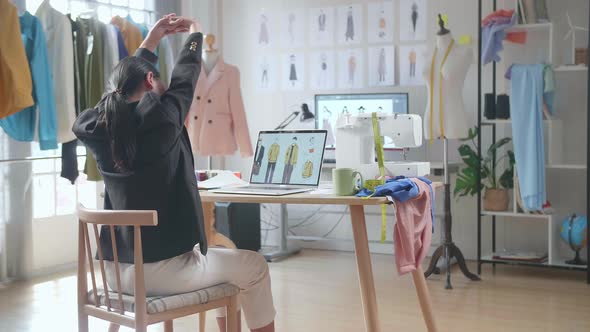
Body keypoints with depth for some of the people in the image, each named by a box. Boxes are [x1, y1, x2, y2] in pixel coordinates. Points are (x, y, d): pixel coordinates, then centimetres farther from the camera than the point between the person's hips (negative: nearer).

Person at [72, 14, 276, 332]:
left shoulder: (98, 126, 0)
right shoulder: (160, 118, -14)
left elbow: (127, 77, 19)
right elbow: (184, 78, 5)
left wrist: (151, 40, 30)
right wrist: (195, 33, 23)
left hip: (117, 271, 7)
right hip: (163, 272, -7)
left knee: (219, 255, 30)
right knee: (253, 266, 15)